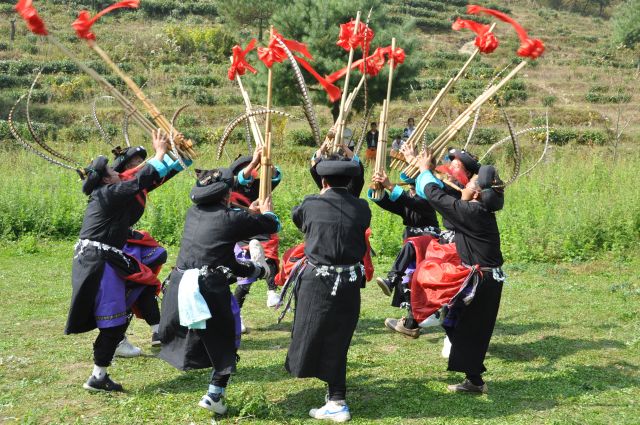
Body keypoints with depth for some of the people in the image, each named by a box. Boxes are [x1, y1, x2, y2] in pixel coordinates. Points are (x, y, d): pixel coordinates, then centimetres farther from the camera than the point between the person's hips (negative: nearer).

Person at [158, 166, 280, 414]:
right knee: (225, 343, 11)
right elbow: (272, 226, 6)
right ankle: (214, 395, 11)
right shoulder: (230, 218, -5)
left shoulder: (193, 213, 11)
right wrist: (265, 212, 28)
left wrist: (249, 213, 38)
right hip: (209, 290, -4)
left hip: (180, 285, 4)